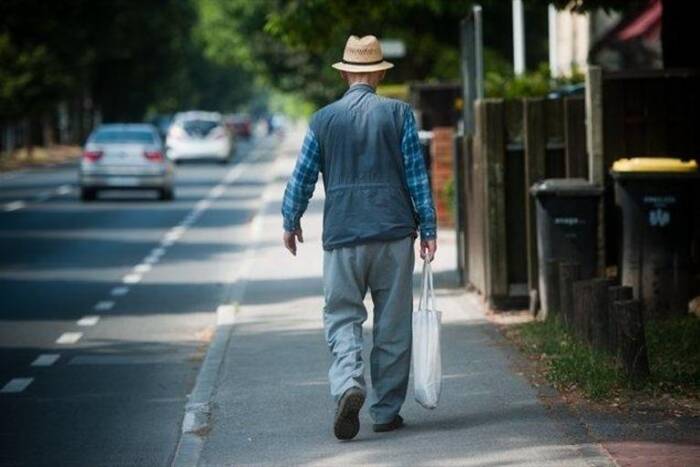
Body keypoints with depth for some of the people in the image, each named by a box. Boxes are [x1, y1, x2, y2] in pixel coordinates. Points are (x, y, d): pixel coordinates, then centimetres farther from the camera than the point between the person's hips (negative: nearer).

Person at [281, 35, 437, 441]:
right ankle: (387, 411, 11)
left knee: (342, 317, 5)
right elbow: (417, 175, -2)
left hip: (342, 235, 0)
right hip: (394, 233, 0)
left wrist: (290, 222, 22)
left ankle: (349, 385, -21)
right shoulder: (399, 114, -1)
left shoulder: (324, 119, 2)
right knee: (393, 325, 7)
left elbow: (302, 178, 7)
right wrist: (428, 229, 3)